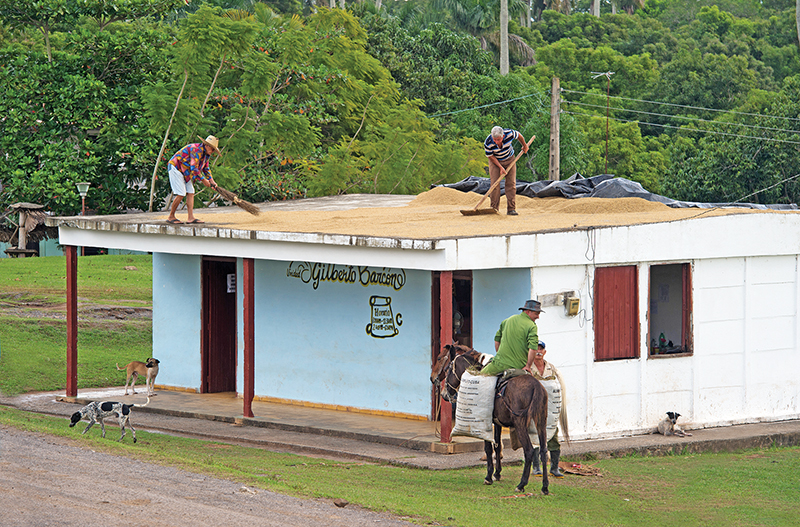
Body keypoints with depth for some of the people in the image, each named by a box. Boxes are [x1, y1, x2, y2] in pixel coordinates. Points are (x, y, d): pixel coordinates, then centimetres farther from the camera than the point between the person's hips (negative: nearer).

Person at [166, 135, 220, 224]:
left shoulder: (206, 153, 7)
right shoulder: (197, 150, -25)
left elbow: (206, 168, 21)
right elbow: (194, 168, -29)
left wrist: (211, 180, 9)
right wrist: (203, 180, -20)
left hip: (184, 172, 10)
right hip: (175, 168, -10)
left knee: (190, 193, 0)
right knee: (180, 194, -14)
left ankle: (191, 218, -5)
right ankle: (171, 217, -4)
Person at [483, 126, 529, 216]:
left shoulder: (510, 134, -30)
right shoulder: (488, 143, -31)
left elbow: (519, 136, -6)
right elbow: (490, 156, -15)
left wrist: (525, 146, 11)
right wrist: (500, 167, -21)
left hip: (509, 159, 1)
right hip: (495, 161, -1)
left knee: (511, 183, -6)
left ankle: (511, 209, -5)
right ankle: (494, 208, -5)